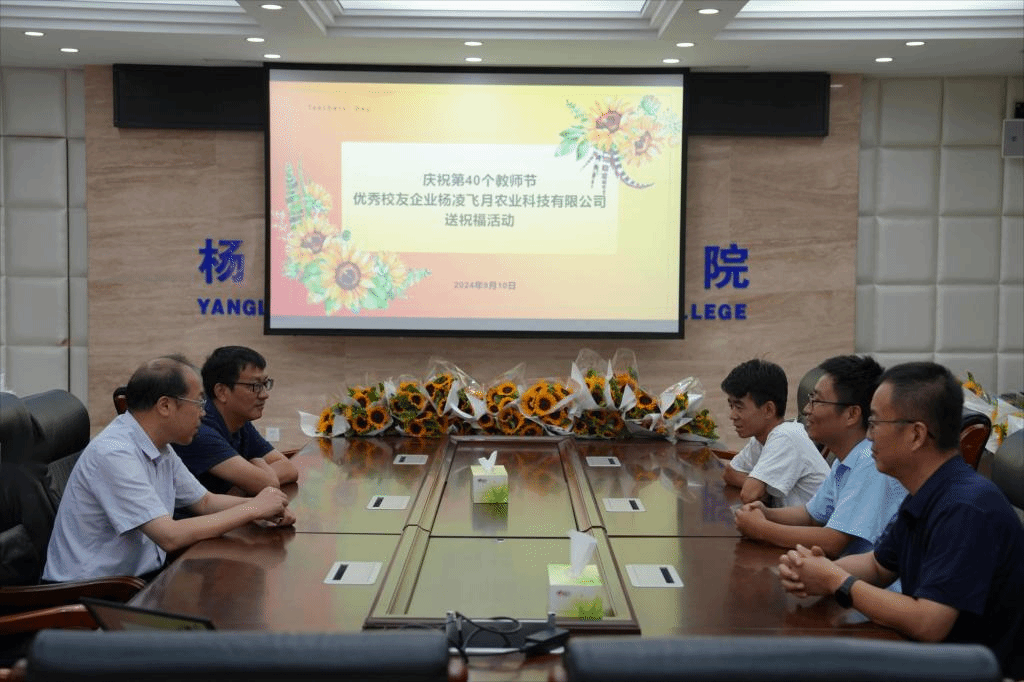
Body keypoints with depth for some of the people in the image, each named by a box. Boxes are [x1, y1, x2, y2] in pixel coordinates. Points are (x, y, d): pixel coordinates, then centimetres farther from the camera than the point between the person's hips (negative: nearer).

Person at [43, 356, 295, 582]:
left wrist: (265, 506, -2)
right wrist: (252, 510, -19)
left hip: (140, 577, 9)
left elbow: (204, 501, 17)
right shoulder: (115, 454, -23)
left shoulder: (160, 448, 6)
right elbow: (170, 536, -27)